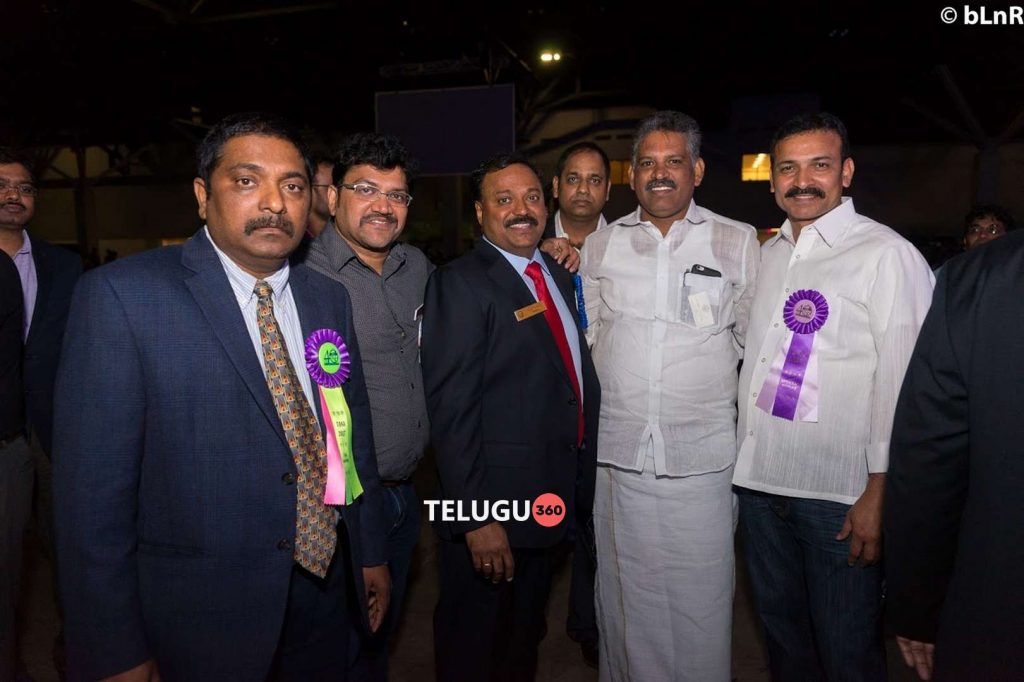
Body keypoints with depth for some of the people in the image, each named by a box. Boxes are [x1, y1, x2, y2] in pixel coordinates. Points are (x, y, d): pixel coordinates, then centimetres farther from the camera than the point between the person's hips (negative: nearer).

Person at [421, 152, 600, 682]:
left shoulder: (557, 276, 10)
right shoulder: (460, 284, -14)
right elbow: (452, 409, -20)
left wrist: (581, 479, 10)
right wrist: (476, 517, -23)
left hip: (553, 500, 7)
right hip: (492, 509, -7)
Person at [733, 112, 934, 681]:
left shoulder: (888, 255, -10)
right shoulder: (769, 252, 10)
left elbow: (901, 383, -14)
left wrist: (879, 493, -15)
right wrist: (745, 459, 13)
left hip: (841, 494, -6)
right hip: (758, 480, 6)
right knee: (780, 629, 22)